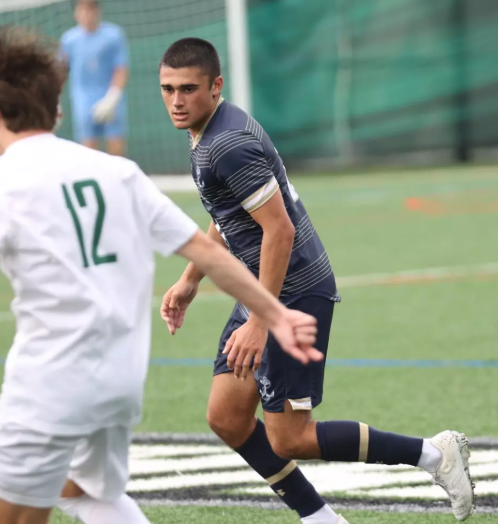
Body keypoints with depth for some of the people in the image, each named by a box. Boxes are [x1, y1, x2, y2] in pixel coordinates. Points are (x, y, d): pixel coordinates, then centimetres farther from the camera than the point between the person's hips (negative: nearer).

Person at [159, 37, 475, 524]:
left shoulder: (229, 145, -22)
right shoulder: (207, 133, 10)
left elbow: (280, 230, -26)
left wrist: (259, 323, -26)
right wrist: (190, 279, 29)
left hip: (293, 293, -10)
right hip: (261, 293, 10)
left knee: (288, 439, -6)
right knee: (227, 417, 9)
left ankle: (433, 453, 1)